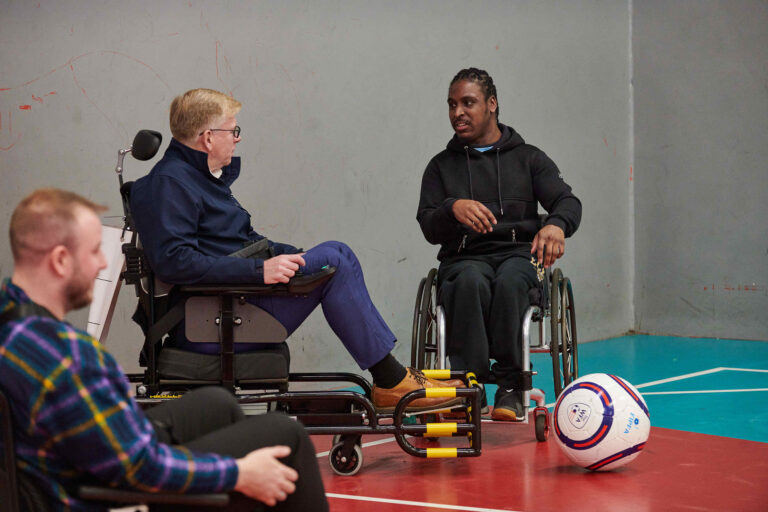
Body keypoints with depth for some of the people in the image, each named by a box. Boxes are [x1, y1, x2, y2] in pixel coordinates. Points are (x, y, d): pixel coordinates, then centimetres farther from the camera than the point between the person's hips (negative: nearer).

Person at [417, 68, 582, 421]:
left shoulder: (528, 158, 17)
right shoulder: (442, 166, 19)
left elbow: (568, 201, 2)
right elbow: (429, 229, 7)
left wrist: (557, 224, -24)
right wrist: (453, 208, -17)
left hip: (518, 253, 0)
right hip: (463, 258, 0)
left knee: (509, 280, -37)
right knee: (471, 281, -37)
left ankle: (510, 389, -33)